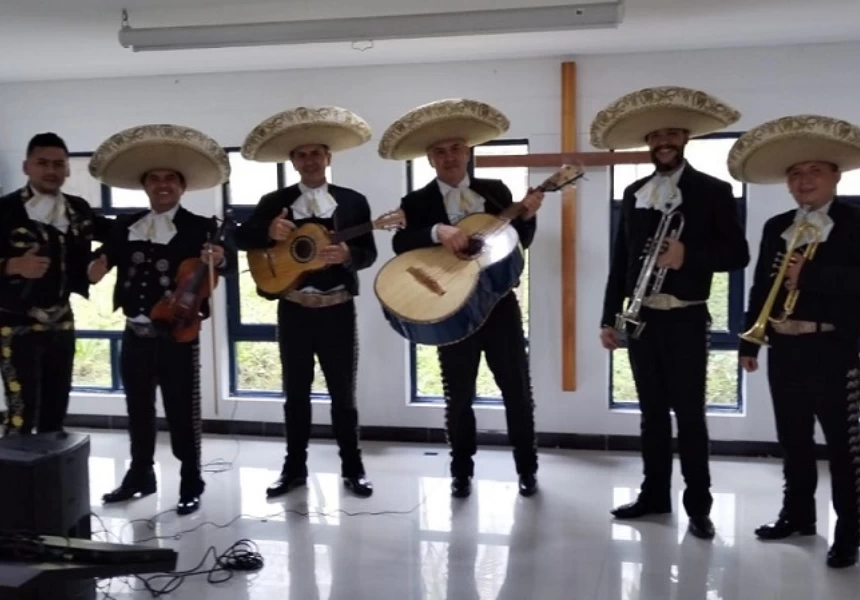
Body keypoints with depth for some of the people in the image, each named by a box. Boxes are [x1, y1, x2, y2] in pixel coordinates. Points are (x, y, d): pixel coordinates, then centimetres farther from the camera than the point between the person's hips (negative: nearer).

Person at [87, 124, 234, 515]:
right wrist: (98, 265, -16)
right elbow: (106, 260, 6)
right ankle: (140, 475, 32)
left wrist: (220, 258, -41)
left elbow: (228, 263, -18)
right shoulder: (126, 227, 9)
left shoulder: (199, 228, -5)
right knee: (138, 410, 16)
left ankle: (191, 485, 14)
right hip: (135, 333, 5)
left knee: (182, 413, 2)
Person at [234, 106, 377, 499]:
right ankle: (295, 468, 22)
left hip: (338, 310, -1)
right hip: (293, 310, 1)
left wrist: (347, 254, -23)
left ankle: (352, 468, 18)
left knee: (343, 393, 6)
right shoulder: (275, 202, 5)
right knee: (296, 393, 10)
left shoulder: (353, 201, 3)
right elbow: (241, 238, 2)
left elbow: (368, 253, -1)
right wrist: (268, 232, -18)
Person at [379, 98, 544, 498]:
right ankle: (461, 472, 22)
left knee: (518, 390, 8)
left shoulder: (496, 191, 6)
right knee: (459, 396, 7)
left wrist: (527, 216, -12)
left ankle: (527, 469, 23)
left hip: (500, 303, 2)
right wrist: (438, 232, -34)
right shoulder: (417, 203, -2)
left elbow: (520, 242, 6)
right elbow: (400, 245, -19)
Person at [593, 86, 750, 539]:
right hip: (640, 317, 4)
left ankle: (698, 504, 10)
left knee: (689, 413, 0)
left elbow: (737, 255, -4)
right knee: (652, 411, 12)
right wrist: (609, 318, 6)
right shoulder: (633, 193, 11)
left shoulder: (713, 191, -1)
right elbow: (620, 260, 11)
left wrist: (689, 257, -21)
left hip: (685, 319, -4)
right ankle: (654, 494, 22)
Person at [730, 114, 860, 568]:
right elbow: (761, 287, 11)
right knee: (793, 440, 15)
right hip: (784, 349, 5)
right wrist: (749, 342, 8)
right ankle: (798, 514, 29)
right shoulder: (775, 227, 11)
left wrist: (809, 275, -25)